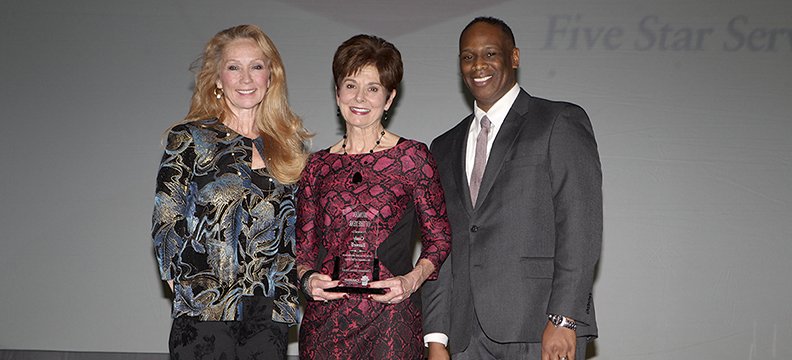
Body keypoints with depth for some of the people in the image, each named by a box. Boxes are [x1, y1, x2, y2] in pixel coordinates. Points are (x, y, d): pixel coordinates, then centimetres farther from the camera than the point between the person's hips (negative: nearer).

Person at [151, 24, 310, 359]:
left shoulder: (291, 146, 12)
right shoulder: (189, 138, 2)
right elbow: (165, 222, -1)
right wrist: (188, 289, -6)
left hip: (271, 314, 3)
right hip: (204, 314, -3)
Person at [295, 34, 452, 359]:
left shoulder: (412, 157, 2)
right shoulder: (318, 166, 10)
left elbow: (439, 238, 5)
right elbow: (304, 246, 14)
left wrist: (412, 280, -11)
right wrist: (308, 279, -5)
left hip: (390, 322, -2)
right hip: (324, 318, 3)